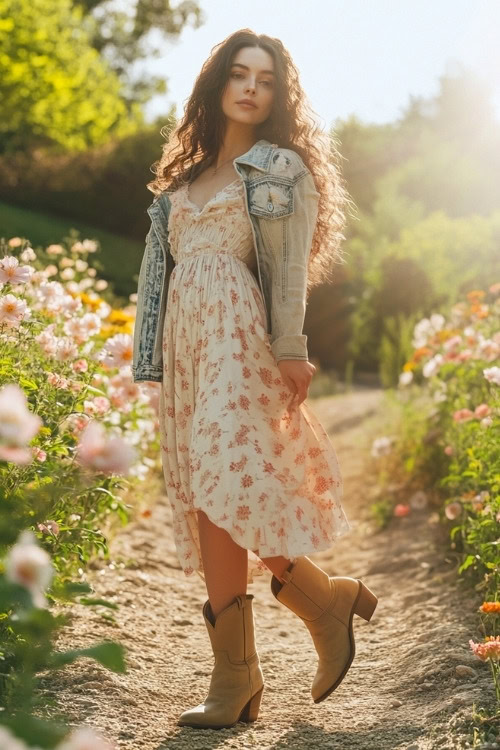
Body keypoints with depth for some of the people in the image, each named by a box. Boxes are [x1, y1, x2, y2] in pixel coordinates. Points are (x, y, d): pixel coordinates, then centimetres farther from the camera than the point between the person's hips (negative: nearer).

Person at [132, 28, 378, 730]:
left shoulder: (282, 168, 8)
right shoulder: (187, 174, 23)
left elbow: (292, 265, -4)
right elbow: (168, 268, 19)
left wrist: (290, 349, -15)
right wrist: (157, 362, 13)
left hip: (238, 339, -6)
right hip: (185, 344, 6)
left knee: (220, 486, -17)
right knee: (205, 498, 1)